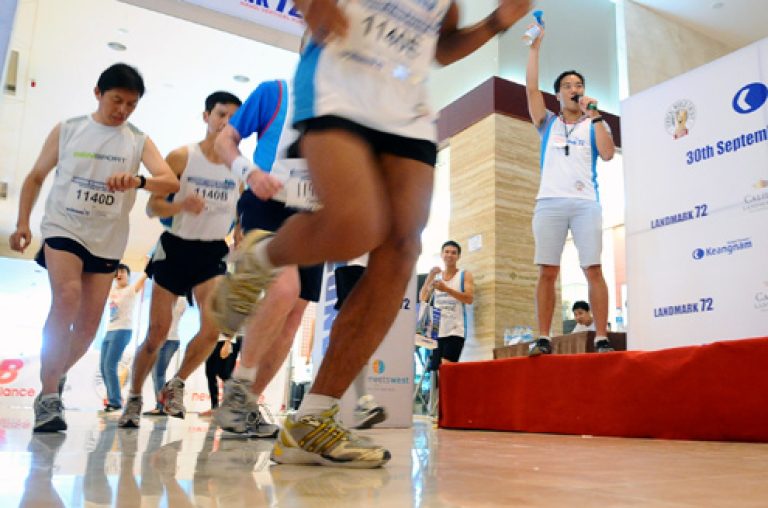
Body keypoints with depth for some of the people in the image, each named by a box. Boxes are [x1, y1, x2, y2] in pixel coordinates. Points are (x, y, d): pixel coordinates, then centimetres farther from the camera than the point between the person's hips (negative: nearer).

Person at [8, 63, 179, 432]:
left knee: (88, 324, 5)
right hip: (63, 228, -2)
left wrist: (138, 180, -33)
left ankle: (54, 380, 29)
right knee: (66, 298, -25)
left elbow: (171, 182, -13)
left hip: (107, 241, 3)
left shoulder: (139, 141, 1)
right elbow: (35, 177, 9)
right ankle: (48, 394, -16)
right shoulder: (67, 130, 2)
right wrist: (22, 223, -1)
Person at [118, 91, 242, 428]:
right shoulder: (182, 157, -5)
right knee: (158, 331, 1)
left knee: (213, 327, -18)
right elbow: (153, 206, -6)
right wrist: (181, 205, -25)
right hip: (175, 247, -1)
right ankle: (134, 397, 23)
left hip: (212, 252, 1)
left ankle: (176, 385, 7)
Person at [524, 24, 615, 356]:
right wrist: (535, 48, 1)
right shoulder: (548, 123, 18)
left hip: (586, 202, 0)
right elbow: (531, 88, 6)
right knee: (547, 272, -4)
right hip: (550, 202, 0)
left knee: (593, 270, -7)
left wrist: (595, 116, -4)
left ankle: (602, 338, -3)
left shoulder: (595, 124, 17)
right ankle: (544, 339, -1)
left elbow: (608, 154, -1)